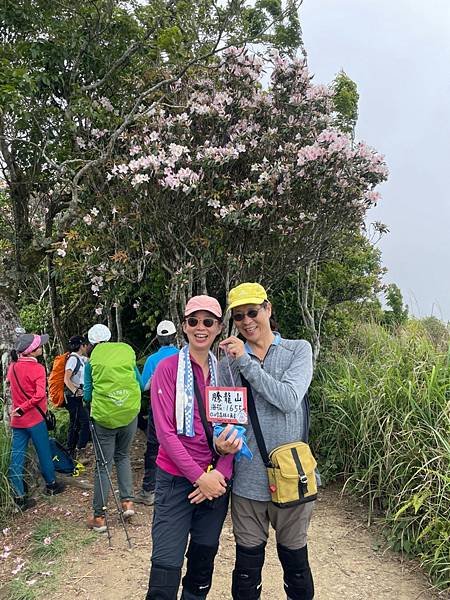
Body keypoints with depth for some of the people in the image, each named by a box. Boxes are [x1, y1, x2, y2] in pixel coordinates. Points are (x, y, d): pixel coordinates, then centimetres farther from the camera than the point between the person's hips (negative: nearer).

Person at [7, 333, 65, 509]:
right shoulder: (37, 368, -15)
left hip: (16, 420, 6)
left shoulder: (12, 366, 4)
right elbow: (39, 395, -23)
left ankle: (18, 498, 8)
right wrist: (22, 408, -16)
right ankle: (51, 485, 29)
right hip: (34, 418, -6)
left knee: (17, 458, 5)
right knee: (44, 453, 13)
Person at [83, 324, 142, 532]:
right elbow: (139, 382, 7)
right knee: (122, 456, 23)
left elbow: (87, 395, 1)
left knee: (103, 465, 7)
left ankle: (99, 517, 13)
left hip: (103, 416, -2)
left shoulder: (92, 360, -2)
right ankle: (127, 501, 12)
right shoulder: (127, 350, 2)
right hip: (129, 413, 2)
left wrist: (88, 396, 22)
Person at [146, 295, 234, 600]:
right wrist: (199, 476, -15)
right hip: (176, 479, -4)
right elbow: (165, 431, -12)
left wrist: (220, 473, -11)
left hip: (215, 480, 4)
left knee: (204, 560, 17)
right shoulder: (168, 368, -8)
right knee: (166, 567, -4)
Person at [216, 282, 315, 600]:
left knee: (296, 565, 17)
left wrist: (246, 362, -17)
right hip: (247, 481, 2)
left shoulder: (298, 350, -3)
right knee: (247, 572, 14)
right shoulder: (229, 361, 3)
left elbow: (289, 399, -18)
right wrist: (221, 442, -16)